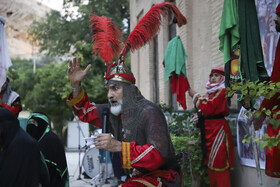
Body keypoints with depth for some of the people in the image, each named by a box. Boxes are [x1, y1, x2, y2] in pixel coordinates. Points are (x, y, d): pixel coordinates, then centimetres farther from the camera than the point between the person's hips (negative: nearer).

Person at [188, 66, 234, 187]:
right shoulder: (210, 91, 16)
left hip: (217, 129, -9)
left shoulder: (221, 91, -10)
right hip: (208, 131, 9)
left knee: (218, 162, -8)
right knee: (210, 161, 11)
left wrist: (195, 96, -8)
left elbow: (208, 108, -18)